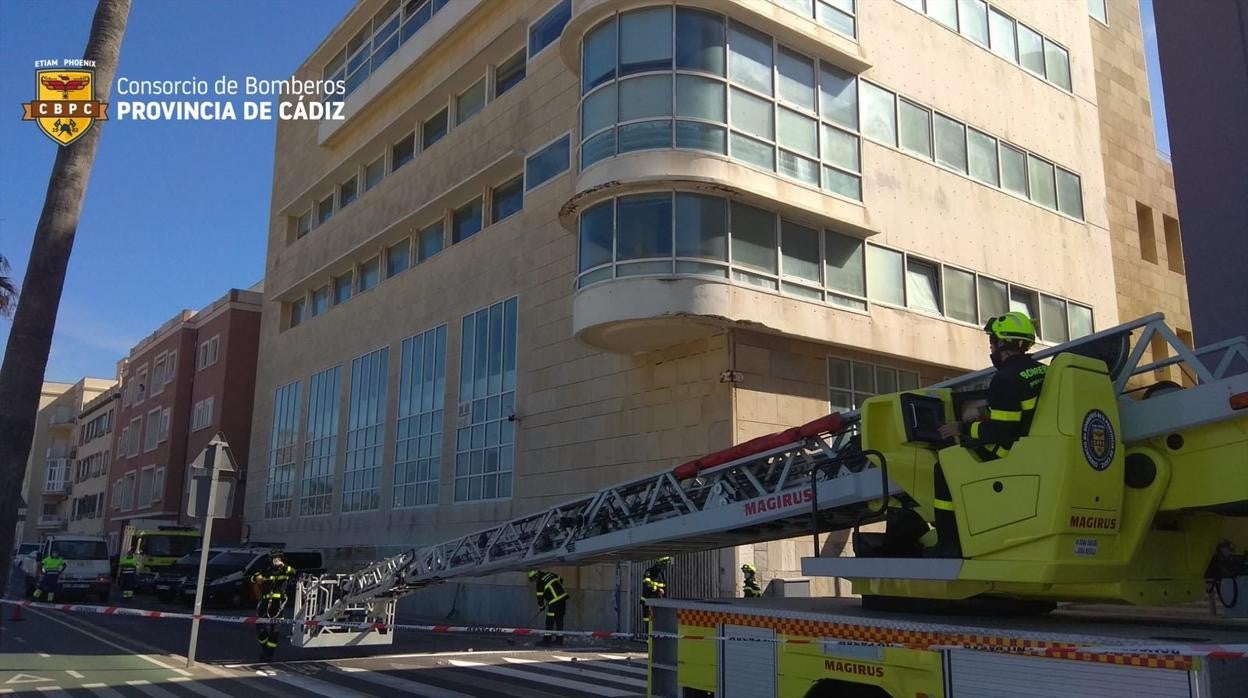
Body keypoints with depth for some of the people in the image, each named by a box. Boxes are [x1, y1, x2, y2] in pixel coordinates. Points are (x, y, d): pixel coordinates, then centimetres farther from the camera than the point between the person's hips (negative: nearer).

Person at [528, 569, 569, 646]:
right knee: (559, 620, 16)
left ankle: (546, 641, 2)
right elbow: (561, 579, 23)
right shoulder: (550, 574, 10)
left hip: (555, 602, -8)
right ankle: (559, 640, 22)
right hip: (563, 597, 8)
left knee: (549, 622, 1)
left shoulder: (540, 583, -8)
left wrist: (541, 606, 14)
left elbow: (540, 597, -4)